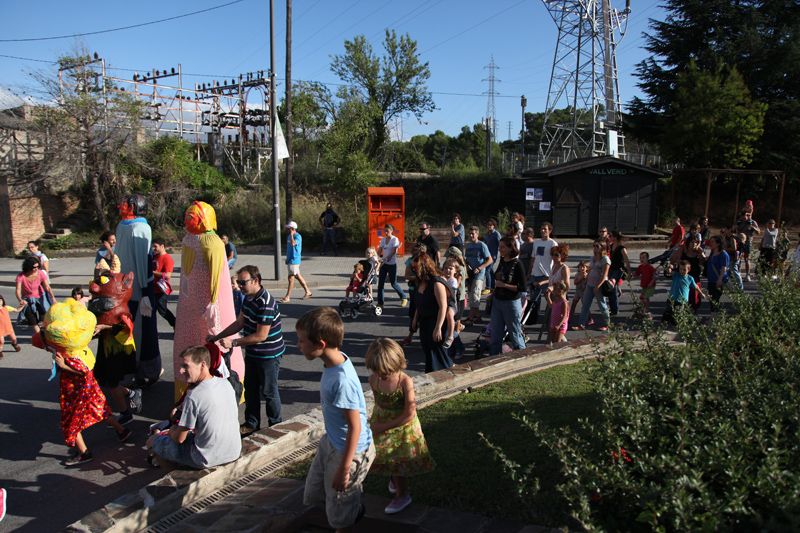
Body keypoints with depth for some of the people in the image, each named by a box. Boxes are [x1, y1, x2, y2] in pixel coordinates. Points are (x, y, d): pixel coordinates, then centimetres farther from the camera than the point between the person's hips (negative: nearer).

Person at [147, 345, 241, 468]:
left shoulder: (193, 396, -22)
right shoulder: (226, 383, -3)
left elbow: (179, 439, -13)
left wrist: (171, 432, 11)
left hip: (207, 460, -6)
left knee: (152, 441, 12)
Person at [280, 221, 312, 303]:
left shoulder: (298, 236, -15)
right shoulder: (289, 236, 12)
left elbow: (293, 243, -35)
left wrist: (291, 234, -24)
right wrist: (287, 258, 22)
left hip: (294, 260, -9)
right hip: (290, 259, 9)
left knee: (291, 278, -7)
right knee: (297, 276, 15)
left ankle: (287, 297, -3)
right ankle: (308, 292, 26)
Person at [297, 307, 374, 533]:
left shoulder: (342, 380, -34)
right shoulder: (334, 361, -9)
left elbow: (355, 427, -26)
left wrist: (344, 468, -18)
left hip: (349, 450, -8)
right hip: (331, 441, 8)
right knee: (314, 494, 26)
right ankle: (354, 508, 45)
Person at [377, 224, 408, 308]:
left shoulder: (395, 239, -9)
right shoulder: (383, 239, 9)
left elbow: (393, 252, -17)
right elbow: (379, 251, 8)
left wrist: (386, 259, -26)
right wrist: (380, 255, -15)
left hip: (392, 264, -5)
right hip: (384, 264, 6)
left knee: (393, 283, 1)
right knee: (380, 283, 1)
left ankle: (404, 297, 23)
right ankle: (380, 303, 8)